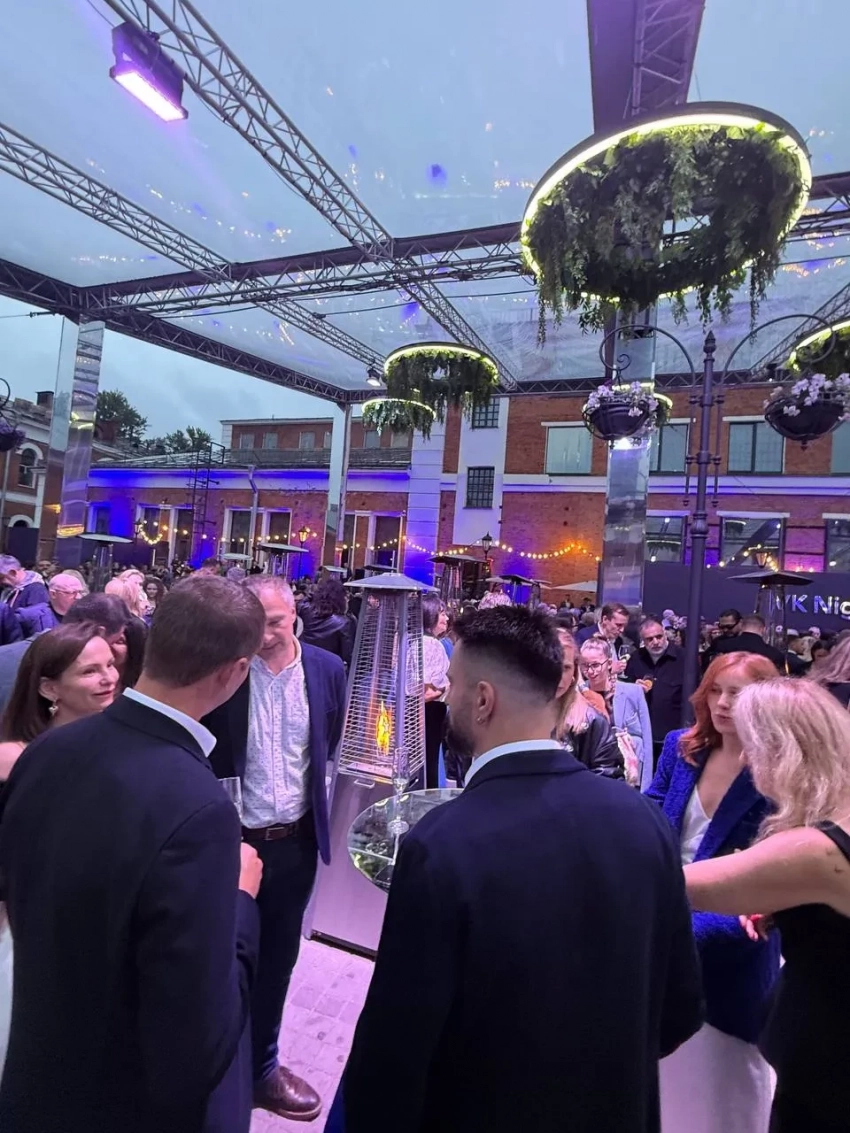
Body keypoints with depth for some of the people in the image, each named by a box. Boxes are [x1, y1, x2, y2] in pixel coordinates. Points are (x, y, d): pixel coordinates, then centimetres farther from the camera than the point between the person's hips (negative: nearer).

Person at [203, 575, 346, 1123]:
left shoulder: (327, 668, -6)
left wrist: (318, 806, 7)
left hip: (295, 838, 3)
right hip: (231, 835, -2)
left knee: (277, 957, 21)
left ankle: (260, 1066, 44)